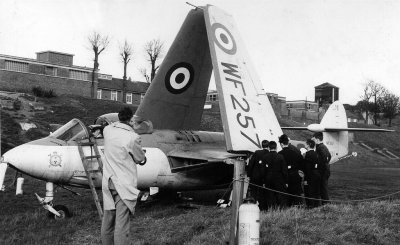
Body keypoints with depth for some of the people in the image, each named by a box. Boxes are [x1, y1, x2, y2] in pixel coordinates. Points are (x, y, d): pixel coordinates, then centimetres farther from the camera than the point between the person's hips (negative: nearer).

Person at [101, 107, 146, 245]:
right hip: (124, 184, -6)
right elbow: (140, 159, -4)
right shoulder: (132, 137, -18)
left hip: (108, 182, 6)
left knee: (108, 218, 17)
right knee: (122, 222, -3)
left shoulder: (107, 130, -1)